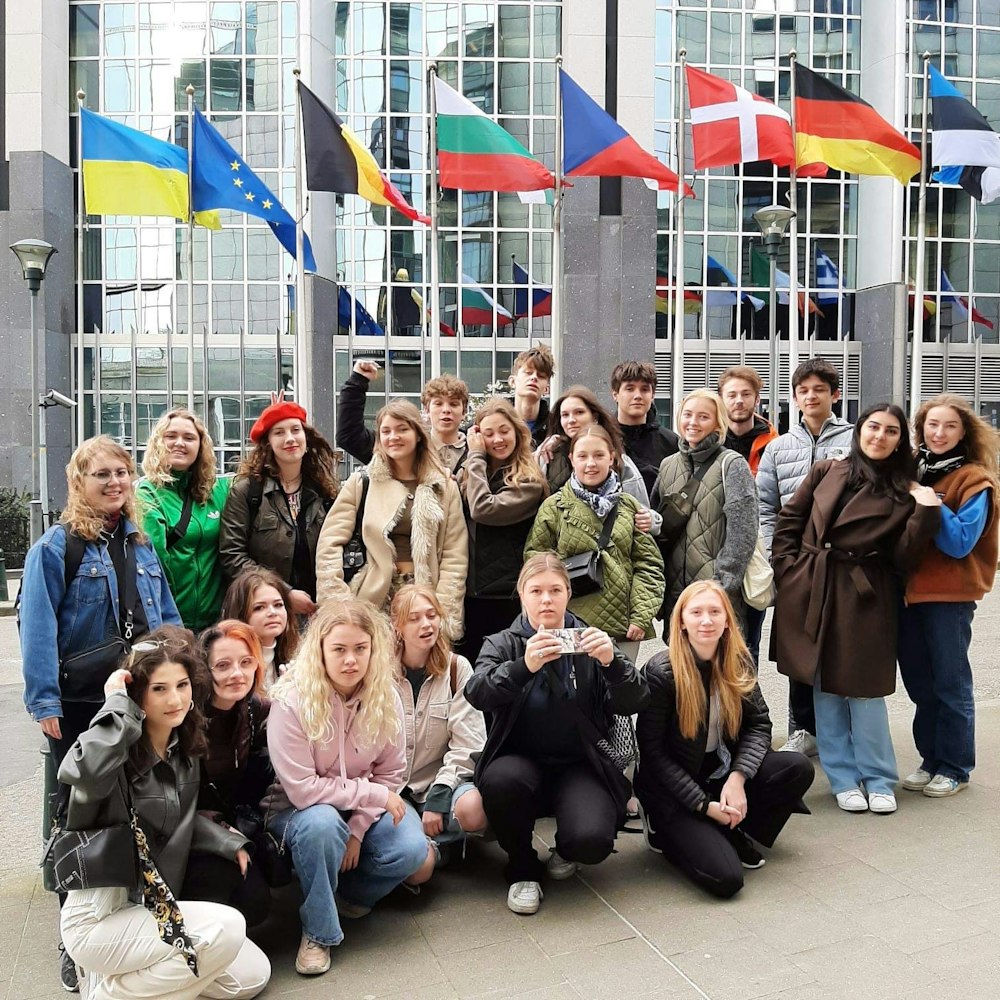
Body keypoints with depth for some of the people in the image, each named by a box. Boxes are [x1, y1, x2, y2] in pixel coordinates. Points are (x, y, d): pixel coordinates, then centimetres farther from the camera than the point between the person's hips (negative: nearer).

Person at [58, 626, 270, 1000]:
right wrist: (117, 701, -32)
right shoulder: (120, 751, -21)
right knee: (228, 927, -24)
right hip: (99, 917, -8)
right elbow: (82, 772, -46)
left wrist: (229, 842, 6)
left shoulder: (183, 750, 3)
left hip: (154, 907, 8)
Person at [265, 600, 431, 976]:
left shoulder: (385, 698, -14)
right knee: (322, 824, -37)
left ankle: (348, 894, 10)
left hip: (363, 807, 4)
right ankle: (318, 931, -12)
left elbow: (391, 774, -5)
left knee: (411, 850, -22)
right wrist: (373, 794, -26)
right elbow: (303, 790, -25)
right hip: (298, 810, -3)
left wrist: (357, 828, -18)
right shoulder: (291, 701, -27)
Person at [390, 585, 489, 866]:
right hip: (393, 788, -1)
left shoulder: (457, 669, -2)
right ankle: (438, 843, 5)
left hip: (441, 782, 1)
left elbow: (467, 744, -6)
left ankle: (429, 840, -4)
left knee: (472, 809, -33)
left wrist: (438, 796, -17)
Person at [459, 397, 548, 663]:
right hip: (470, 592, 5)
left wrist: (476, 456, -12)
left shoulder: (529, 482, -7)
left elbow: (483, 509, -20)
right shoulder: (468, 475, 9)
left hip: (508, 596, -5)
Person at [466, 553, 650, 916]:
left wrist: (612, 662, -28)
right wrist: (523, 666, -37)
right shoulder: (503, 644, 3)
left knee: (590, 840, -27)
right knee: (500, 779, -34)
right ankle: (524, 869, -3)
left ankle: (565, 852, 13)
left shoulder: (588, 643, 5)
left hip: (580, 764, 0)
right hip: (522, 760, 0)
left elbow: (634, 703, -7)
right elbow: (476, 693, -18)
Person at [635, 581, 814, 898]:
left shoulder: (738, 662, -2)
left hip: (722, 771, 6)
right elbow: (652, 751, -15)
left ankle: (731, 832, 1)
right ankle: (669, 832, 8)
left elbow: (759, 723, -1)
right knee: (725, 878, -21)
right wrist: (704, 805, -18)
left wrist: (738, 777, -18)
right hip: (673, 789, -6)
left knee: (798, 768, -15)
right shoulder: (661, 671, -18)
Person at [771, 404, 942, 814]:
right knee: (825, 688, 8)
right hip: (811, 592, 2)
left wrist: (926, 513, -14)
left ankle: (878, 780, 19)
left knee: (862, 689, 1)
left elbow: (902, 559, -4)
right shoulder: (826, 472, 5)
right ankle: (843, 779, 21)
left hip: (864, 598, -2)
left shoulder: (903, 493, 2)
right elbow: (789, 519, 9)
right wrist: (787, 567, 1)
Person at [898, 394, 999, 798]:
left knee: (950, 684, 4)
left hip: (949, 596, -5)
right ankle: (931, 760, 27)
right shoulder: (911, 471, 9)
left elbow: (960, 542, -15)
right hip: (908, 589, 5)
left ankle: (955, 768, 19)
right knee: (918, 682, 12)